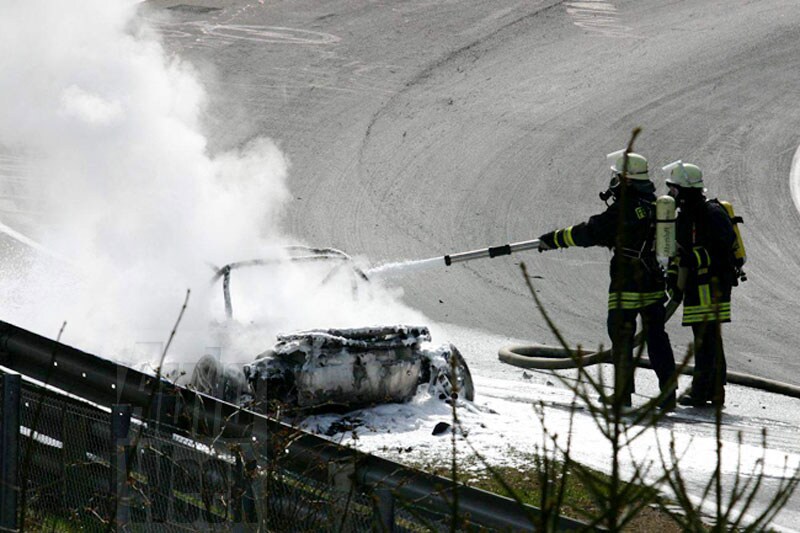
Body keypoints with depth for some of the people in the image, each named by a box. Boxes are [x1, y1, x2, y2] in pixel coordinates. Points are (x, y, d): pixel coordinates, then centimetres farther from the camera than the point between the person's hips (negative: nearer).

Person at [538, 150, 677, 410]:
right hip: (655, 284, 7)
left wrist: (553, 239, -9)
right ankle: (668, 392, 9)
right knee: (656, 336, 11)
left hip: (627, 286, -7)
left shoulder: (624, 208, -16)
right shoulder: (653, 204, 8)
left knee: (621, 336, 3)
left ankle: (623, 393, 5)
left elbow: (589, 233, -17)